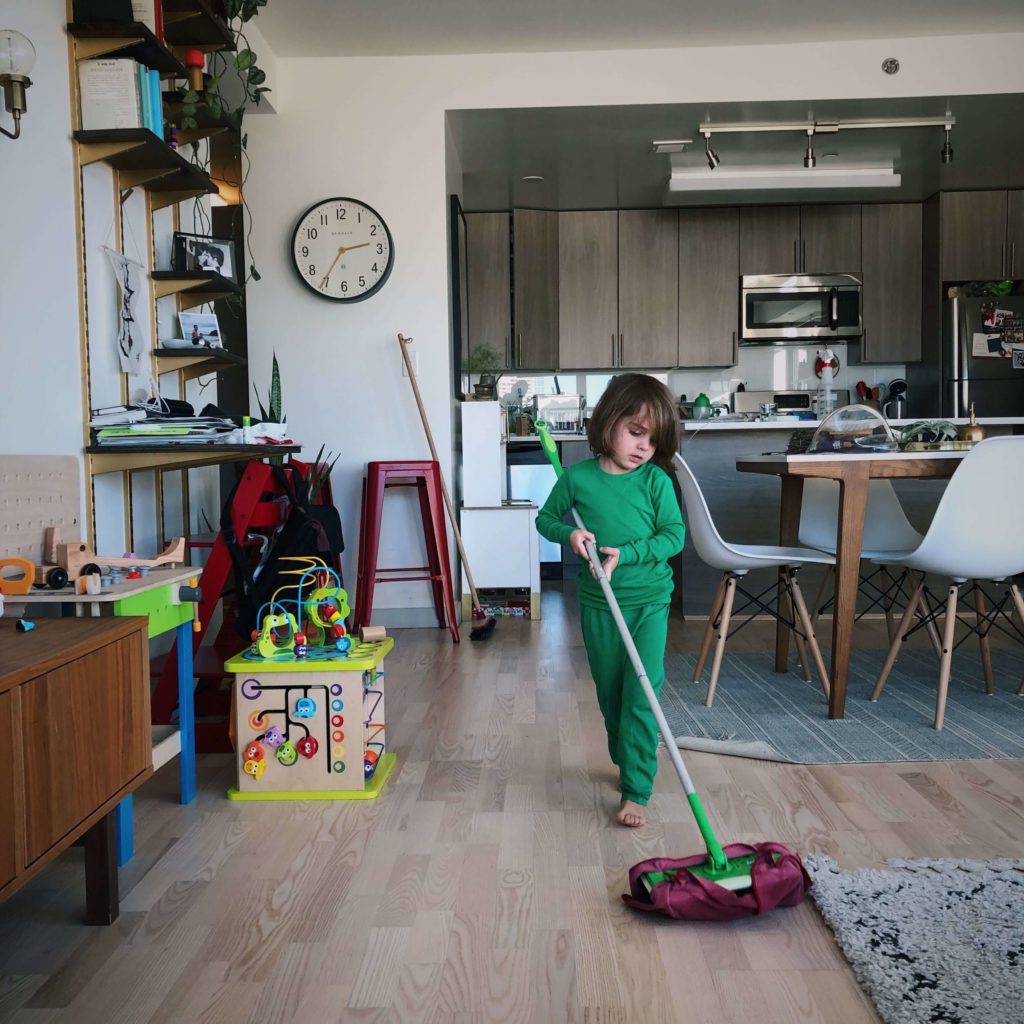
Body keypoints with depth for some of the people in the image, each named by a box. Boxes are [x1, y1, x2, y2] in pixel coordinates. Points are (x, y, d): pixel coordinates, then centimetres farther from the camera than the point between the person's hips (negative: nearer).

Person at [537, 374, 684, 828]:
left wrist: (627, 554, -19)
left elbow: (674, 535, -8)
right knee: (609, 693, 16)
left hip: (649, 602, -2)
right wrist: (569, 533, -13)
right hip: (597, 605, 2)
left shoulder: (656, 481, -8)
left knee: (641, 696, -5)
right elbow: (546, 518, 8)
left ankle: (636, 791, 2)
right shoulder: (577, 477, -5)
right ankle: (625, 761, 38)